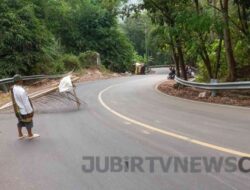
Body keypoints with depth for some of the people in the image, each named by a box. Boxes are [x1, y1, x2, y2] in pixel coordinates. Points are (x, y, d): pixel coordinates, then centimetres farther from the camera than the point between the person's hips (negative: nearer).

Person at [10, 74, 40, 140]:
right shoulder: (21, 91, -33)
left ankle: (20, 135, 38)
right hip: (24, 110, -7)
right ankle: (30, 135, 32)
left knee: (20, 122, 23)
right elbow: (26, 103, -26)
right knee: (28, 122, 14)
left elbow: (15, 100, 4)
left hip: (18, 110, 7)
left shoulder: (13, 88, -8)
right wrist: (30, 111, -15)